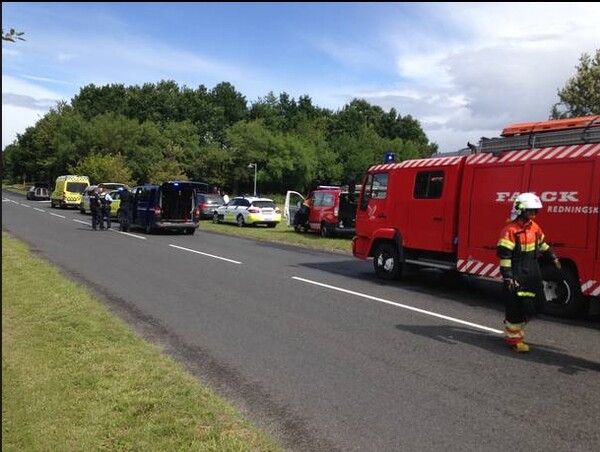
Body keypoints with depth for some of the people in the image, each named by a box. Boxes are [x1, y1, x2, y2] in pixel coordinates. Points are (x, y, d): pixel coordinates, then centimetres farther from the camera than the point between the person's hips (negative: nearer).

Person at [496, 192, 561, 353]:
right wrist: (508, 276, -22)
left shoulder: (534, 227, 8)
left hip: (532, 272, 8)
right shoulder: (510, 230, -17)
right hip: (517, 274, -8)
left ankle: (515, 329, 34)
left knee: (533, 305, 15)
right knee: (516, 306, -2)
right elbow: (504, 254, -20)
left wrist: (553, 258, 26)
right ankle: (513, 338, 12)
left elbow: (542, 243, 26)